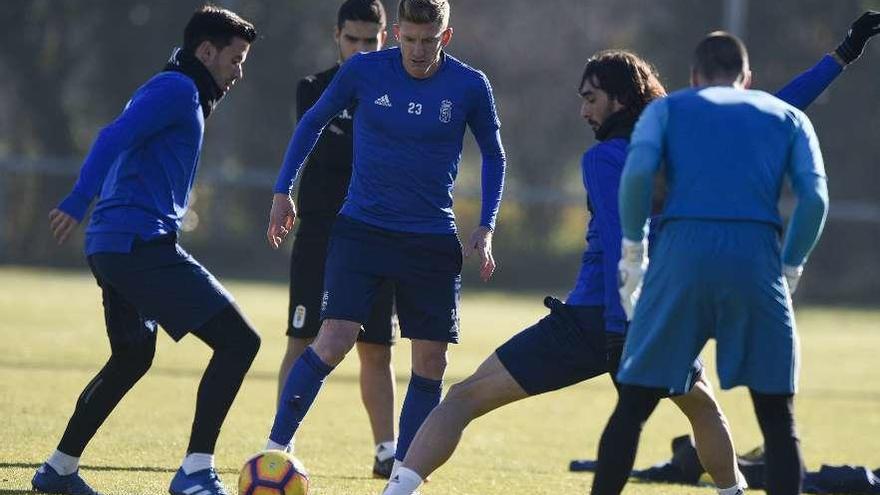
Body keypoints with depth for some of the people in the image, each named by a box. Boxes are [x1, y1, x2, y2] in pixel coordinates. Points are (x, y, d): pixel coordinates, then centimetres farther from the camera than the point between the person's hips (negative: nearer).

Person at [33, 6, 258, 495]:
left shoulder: (171, 91, 23)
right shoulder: (178, 89, -8)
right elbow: (114, 138, -21)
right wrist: (78, 202, -30)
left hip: (116, 248, 11)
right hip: (142, 245, -11)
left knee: (133, 356, 27)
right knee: (238, 340, -13)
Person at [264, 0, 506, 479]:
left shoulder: (469, 86, -5)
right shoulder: (364, 71, -6)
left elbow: (493, 155, 10)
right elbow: (313, 122, 10)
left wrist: (485, 229, 2)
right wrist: (282, 192, 7)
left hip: (433, 241, 2)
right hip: (361, 229, -2)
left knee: (430, 362, 0)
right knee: (334, 340, -17)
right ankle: (275, 449, -9)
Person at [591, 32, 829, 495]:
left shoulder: (668, 109, 19)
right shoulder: (788, 117, 22)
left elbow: (638, 170, -1)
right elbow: (815, 197, 7)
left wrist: (633, 249, 8)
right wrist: (790, 269, 15)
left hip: (682, 252, 0)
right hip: (757, 256, 0)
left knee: (632, 407, 6)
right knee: (777, 418, 7)